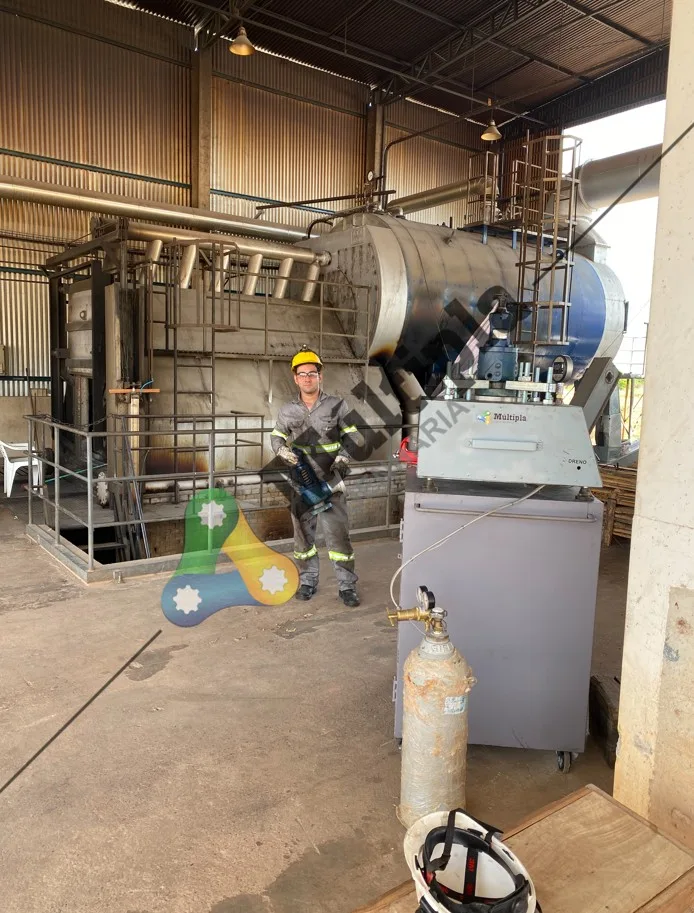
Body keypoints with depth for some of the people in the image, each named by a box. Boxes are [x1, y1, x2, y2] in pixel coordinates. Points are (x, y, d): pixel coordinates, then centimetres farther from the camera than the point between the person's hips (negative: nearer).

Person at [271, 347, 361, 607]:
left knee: (338, 534, -3)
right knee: (303, 534, 11)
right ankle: (307, 581, 26)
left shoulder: (337, 405, -2)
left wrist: (343, 457, -14)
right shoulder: (287, 410, 3)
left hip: (330, 483, -2)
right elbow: (276, 437, 12)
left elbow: (351, 436, 4)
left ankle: (347, 586, 6)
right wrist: (283, 451, -10)